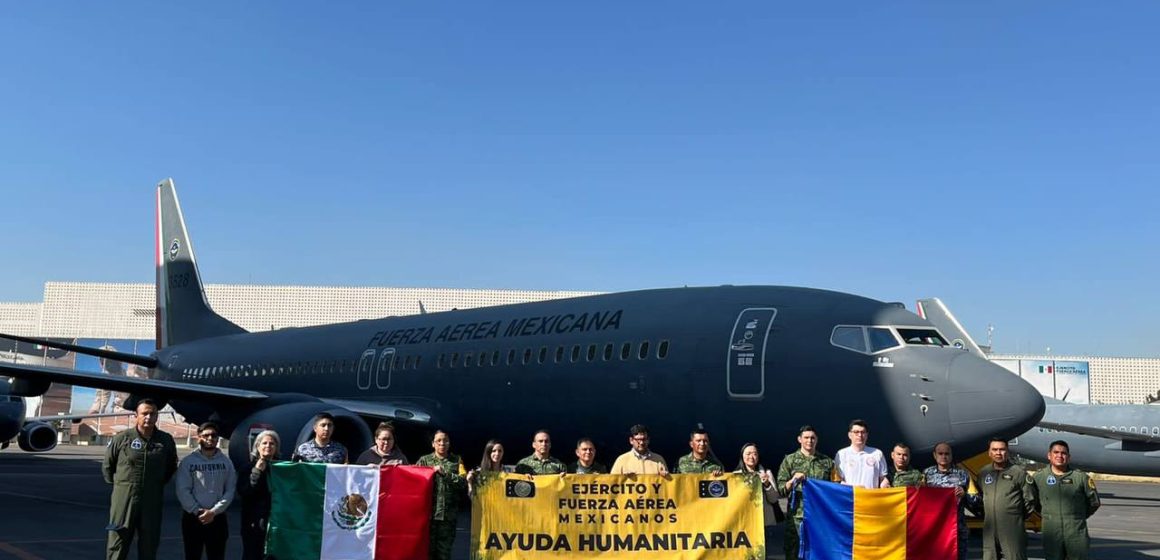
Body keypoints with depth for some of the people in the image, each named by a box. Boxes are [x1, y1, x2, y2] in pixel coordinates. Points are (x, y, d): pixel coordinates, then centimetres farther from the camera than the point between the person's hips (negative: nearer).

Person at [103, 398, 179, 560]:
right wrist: (117, 484, 7)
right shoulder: (122, 438, -4)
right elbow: (107, 466, 7)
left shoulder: (166, 441, 3)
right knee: (118, 547, 3)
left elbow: (171, 467, 18)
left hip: (152, 503, 2)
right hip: (124, 499, -2)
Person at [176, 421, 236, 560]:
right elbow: (182, 491, -7)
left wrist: (214, 511, -12)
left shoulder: (226, 462, 4)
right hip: (192, 517, -1)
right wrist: (197, 511, -15)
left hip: (218, 518, 1)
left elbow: (230, 490, 0)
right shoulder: (188, 462, -1)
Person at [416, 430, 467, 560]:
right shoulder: (424, 460, 10)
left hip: (448, 513, 1)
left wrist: (445, 473, -9)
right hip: (428, 512, -1)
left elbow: (464, 482, -3)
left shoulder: (456, 460, 10)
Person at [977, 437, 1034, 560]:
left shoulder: (1019, 472, -2)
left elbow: (1029, 501, 3)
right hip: (989, 530, 4)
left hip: (1013, 530, -4)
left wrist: (1018, 517, 7)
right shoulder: (983, 473, 10)